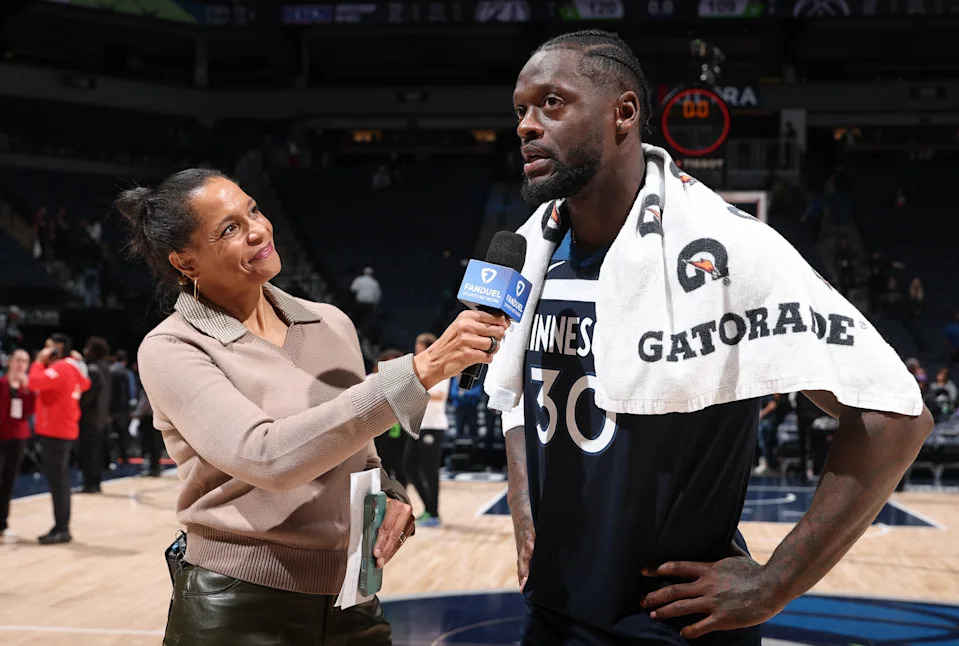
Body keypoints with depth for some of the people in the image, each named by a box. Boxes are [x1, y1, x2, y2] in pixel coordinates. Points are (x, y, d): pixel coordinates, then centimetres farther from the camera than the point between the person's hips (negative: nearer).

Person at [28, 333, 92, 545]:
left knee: (57, 481, -8)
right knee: (59, 481, 13)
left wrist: (39, 361, -15)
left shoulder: (61, 368, -17)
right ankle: (60, 527, 18)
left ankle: (62, 529, -6)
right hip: (61, 430, 10)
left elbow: (35, 382, -28)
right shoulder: (71, 367, 13)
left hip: (55, 432, -10)